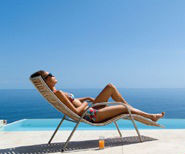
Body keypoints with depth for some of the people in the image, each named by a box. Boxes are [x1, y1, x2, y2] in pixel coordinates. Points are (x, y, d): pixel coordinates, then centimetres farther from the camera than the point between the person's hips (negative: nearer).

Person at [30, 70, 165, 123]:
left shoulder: (55, 92, 8)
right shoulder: (58, 93, -22)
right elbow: (76, 111, -26)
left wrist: (86, 98, 11)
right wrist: (85, 104, -7)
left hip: (91, 110, 10)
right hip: (90, 115, -10)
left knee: (111, 86, 9)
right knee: (123, 108, -3)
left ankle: (130, 108, 21)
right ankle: (151, 117, 20)